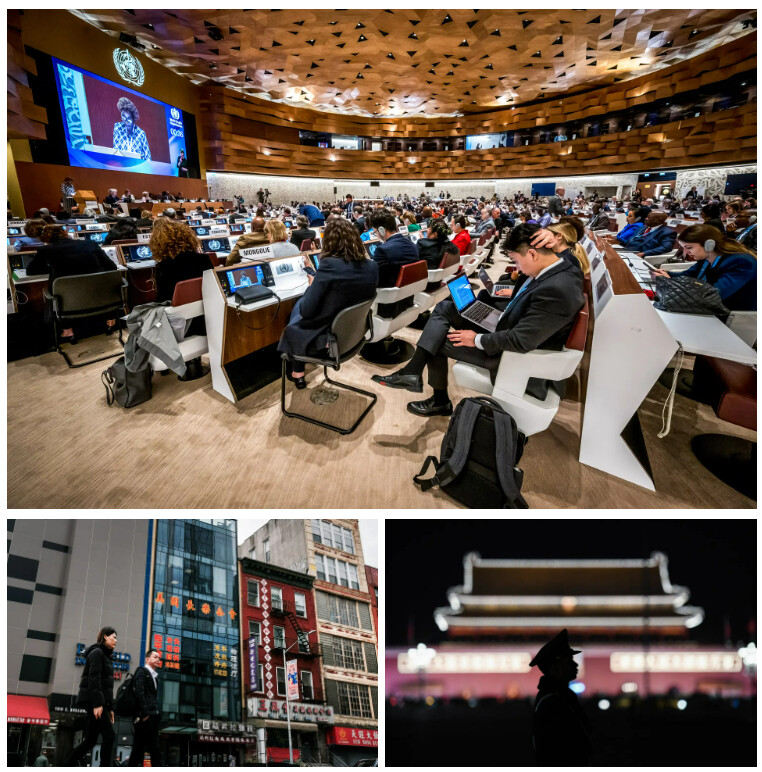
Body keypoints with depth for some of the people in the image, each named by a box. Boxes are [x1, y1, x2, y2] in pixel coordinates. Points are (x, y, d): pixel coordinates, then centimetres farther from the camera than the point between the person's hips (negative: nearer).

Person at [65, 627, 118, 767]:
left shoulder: (106, 656, 22)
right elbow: (94, 678, -17)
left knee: (91, 739, 9)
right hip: (93, 700, -9)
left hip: (101, 701, 9)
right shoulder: (97, 652, -7)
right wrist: (97, 703, -24)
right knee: (109, 735, -11)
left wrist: (110, 707, 17)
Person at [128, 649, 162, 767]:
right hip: (144, 717, -8)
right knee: (138, 748, -6)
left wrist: (157, 714, 8)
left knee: (155, 749, 4)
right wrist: (144, 713, -19)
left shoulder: (155, 676, 23)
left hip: (153, 717, 8)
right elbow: (139, 692, -13)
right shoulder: (141, 671, -1)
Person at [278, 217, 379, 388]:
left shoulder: (329, 265, -25)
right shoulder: (372, 266, -6)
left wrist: (312, 285, -2)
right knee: (300, 303, 27)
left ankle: (297, 374, 30)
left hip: (328, 338, -6)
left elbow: (306, 311, -21)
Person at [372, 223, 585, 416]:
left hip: (515, 354, -9)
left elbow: (522, 341, -31)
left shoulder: (556, 290, -34)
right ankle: (413, 372, -1)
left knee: (438, 341, 1)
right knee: (444, 307, 3)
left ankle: (440, 401, 24)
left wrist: (478, 340, -20)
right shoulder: (555, 267, -5)